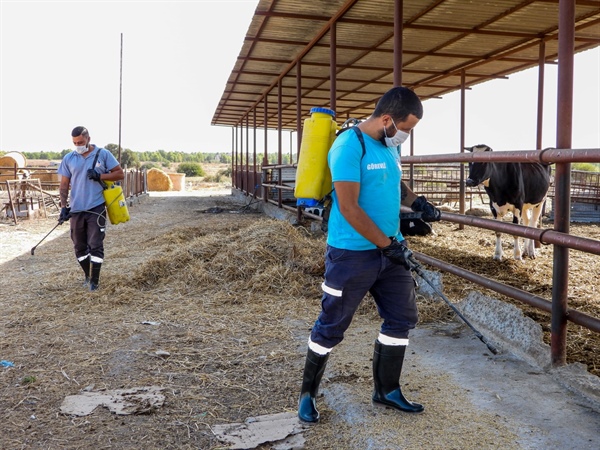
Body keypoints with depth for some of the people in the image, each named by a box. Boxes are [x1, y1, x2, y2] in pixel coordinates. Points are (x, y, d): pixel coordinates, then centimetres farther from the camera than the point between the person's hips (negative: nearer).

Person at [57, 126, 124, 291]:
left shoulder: (103, 154, -1)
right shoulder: (68, 158, 6)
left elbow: (120, 174, 1)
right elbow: (64, 185, 8)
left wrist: (100, 176, -13)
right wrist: (63, 206, -3)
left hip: (96, 208, -3)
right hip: (76, 210, 4)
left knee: (95, 245, -4)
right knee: (79, 247, 11)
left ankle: (94, 280, 5)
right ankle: (88, 276, 29)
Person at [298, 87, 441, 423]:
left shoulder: (390, 146, 9)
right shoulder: (349, 147, -17)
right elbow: (349, 208, -22)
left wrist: (418, 202, 6)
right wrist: (387, 244, -18)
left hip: (390, 250, 8)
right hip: (352, 253, -8)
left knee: (402, 319, 12)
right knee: (331, 327, 4)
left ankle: (387, 390, 29)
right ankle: (308, 394, 23)